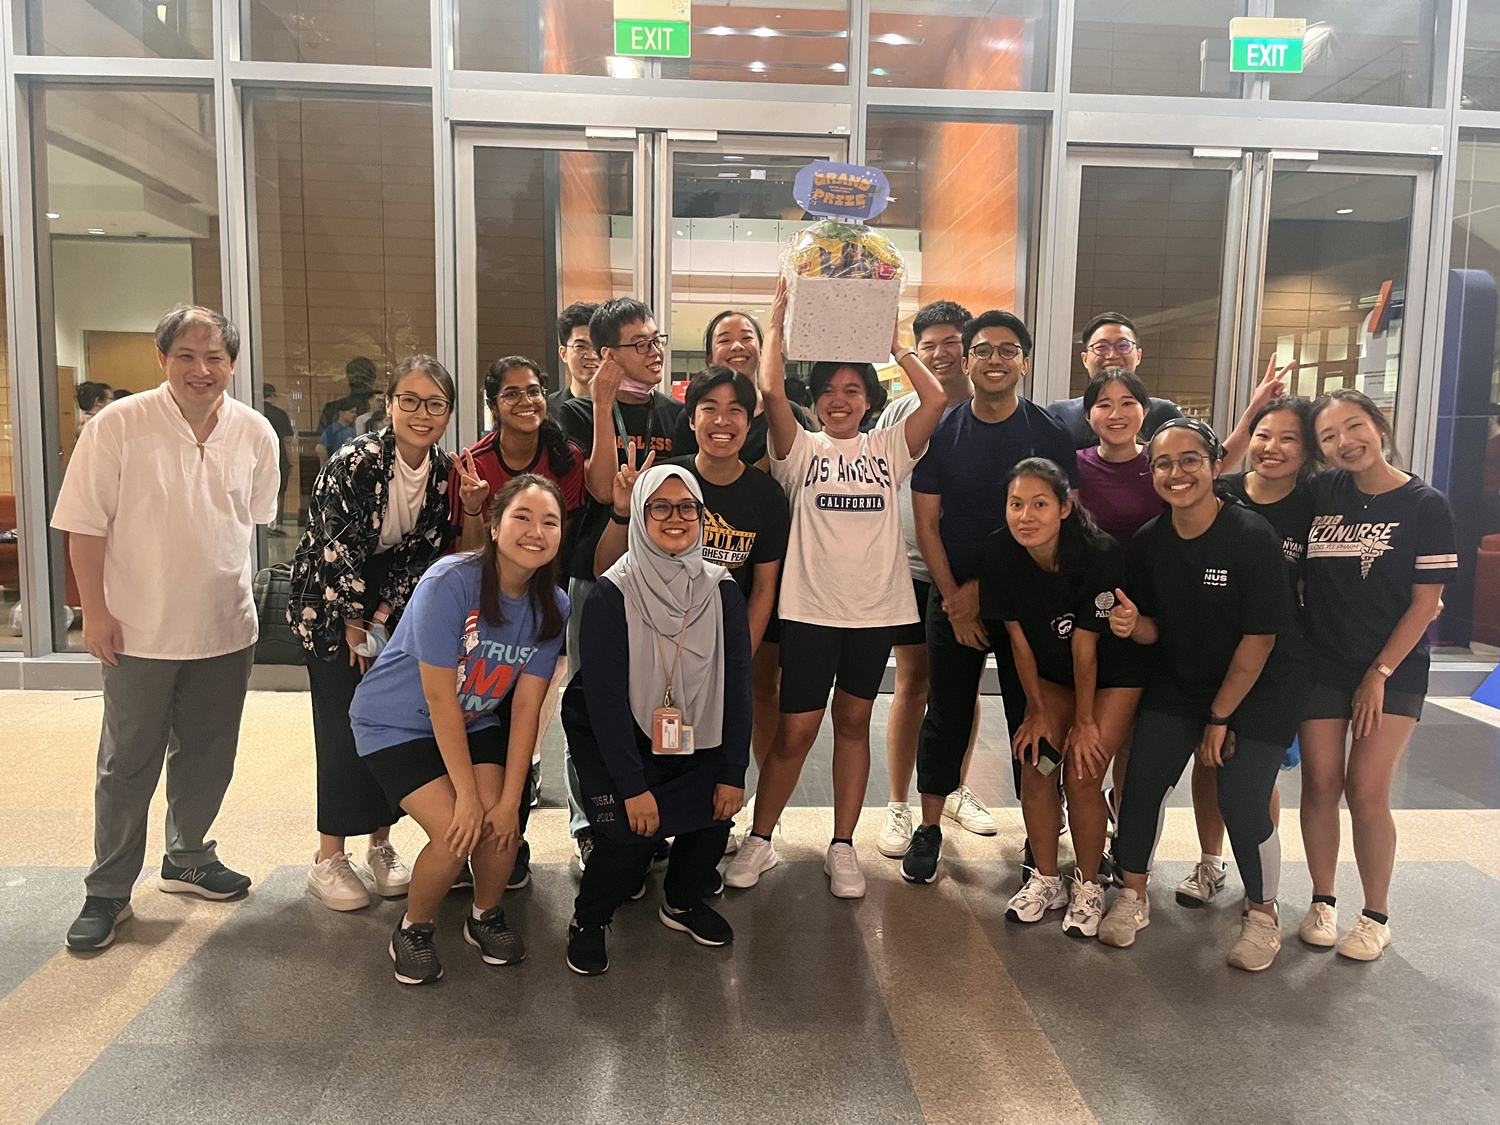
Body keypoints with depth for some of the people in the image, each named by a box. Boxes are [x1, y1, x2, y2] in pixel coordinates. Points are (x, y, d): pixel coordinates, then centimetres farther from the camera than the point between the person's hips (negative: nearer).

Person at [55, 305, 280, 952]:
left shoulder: (255, 433, 0)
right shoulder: (118, 426, -11)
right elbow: (84, 526, -8)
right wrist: (96, 612, -10)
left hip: (226, 628, 4)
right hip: (139, 631, -3)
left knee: (207, 757, 16)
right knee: (128, 765, 8)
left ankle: (187, 859, 36)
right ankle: (107, 891, 23)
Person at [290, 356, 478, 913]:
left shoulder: (444, 472, -5)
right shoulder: (355, 461, -20)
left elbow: (423, 553, -4)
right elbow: (336, 548, -18)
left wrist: (381, 618, -11)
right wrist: (354, 625, -13)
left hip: (394, 606, 5)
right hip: (330, 603, -5)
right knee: (343, 729, -4)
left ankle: (381, 843, 19)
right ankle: (328, 859, 8)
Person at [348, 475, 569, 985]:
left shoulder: (553, 608, -11)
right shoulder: (450, 583, -28)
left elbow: (526, 708, -11)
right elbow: (439, 698, -26)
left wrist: (509, 798, -15)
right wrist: (467, 796, -23)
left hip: (475, 722, 5)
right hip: (396, 723, -4)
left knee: (502, 824, -14)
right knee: (456, 834, -19)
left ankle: (485, 917, 18)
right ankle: (412, 930, 12)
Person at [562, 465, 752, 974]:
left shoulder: (721, 589, -7)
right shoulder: (612, 593, -17)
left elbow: (737, 685, -5)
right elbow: (605, 695, -18)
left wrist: (732, 774, -7)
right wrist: (631, 786, -20)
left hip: (696, 742, 4)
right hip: (616, 739, -4)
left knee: (714, 816, -11)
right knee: (632, 832, -19)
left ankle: (682, 903, 21)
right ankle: (587, 919, 12)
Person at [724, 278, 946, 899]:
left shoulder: (888, 449, 8)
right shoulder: (800, 449, 4)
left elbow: (937, 399, -5)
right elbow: (771, 391, -11)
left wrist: (893, 341, 1)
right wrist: (778, 319, -4)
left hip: (876, 606, 2)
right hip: (810, 607, -2)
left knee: (854, 723, 13)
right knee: (795, 730, 1)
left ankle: (842, 847, 24)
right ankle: (759, 840, 19)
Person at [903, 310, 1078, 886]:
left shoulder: (1051, 435, -3)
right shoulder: (941, 432, 0)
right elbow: (927, 524, 0)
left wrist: (983, 589, -9)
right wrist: (955, 600, -7)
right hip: (952, 597, 1)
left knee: (1030, 714, 4)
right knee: (946, 712, 9)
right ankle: (929, 826, 22)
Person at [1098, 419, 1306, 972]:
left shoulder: (1253, 537, -20)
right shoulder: (1148, 541, -7)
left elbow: (1261, 637, -17)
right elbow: (1156, 630, 3)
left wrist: (1219, 717, -12)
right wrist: (1133, 625, -23)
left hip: (1257, 689, -4)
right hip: (1177, 683, 4)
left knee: (1242, 800, -10)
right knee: (1143, 780, -6)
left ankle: (1262, 914, 18)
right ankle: (1132, 896, 15)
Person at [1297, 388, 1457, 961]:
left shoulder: (1425, 505, -6)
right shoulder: (1321, 493, 2)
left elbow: (1424, 603, -7)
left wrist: (1379, 673, -9)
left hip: (1393, 670, -2)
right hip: (1320, 665, 3)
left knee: (1366, 791, -5)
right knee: (1320, 783, 3)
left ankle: (1376, 915, 15)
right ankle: (1322, 901, 22)